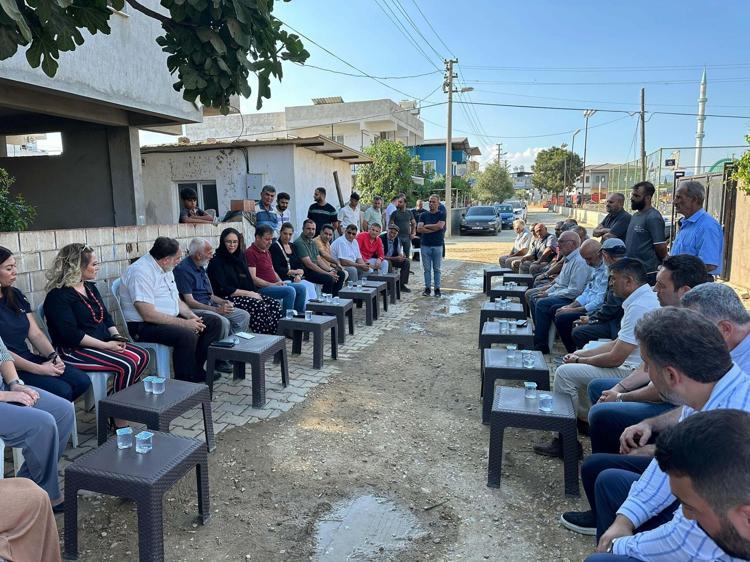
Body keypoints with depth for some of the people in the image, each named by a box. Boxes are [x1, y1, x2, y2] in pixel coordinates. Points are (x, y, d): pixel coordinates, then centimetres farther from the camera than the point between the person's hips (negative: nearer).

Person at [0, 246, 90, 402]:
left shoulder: (16, 295, 11)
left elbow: (36, 334, 9)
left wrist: (53, 356, -8)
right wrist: (39, 369, -18)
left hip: (28, 358, 7)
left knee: (82, 381, -10)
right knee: (62, 390, -23)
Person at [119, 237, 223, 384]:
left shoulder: (165, 269, 11)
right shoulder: (140, 272, -20)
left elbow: (176, 300, 18)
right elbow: (149, 315, -26)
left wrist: (192, 316, -2)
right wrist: (185, 323, -23)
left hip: (171, 319, 10)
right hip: (143, 326, -10)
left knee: (214, 323, 1)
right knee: (187, 336, -34)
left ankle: (196, 371, 5)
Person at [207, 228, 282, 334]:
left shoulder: (240, 257, 17)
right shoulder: (216, 261, -5)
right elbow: (222, 289, -12)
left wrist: (254, 293, -6)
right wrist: (248, 293, -14)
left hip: (247, 295, 7)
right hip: (227, 298, -7)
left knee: (275, 304, -15)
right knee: (260, 306, -29)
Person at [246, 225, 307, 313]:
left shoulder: (267, 252, 20)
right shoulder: (250, 253, -12)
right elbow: (253, 278, -18)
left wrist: (280, 282, 5)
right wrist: (272, 285, -19)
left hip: (274, 284, 10)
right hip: (262, 288, -10)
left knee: (301, 288, 0)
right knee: (290, 290, -28)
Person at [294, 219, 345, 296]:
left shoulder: (312, 242, 16)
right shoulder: (300, 242, -14)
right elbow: (309, 264, -20)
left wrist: (330, 270, -3)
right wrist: (328, 273, -20)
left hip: (316, 268, 9)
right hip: (306, 272, -9)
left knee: (340, 274, 4)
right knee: (329, 278, -29)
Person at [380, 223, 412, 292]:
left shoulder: (397, 239, -1)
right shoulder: (381, 238, -22)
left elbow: (400, 253, 6)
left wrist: (402, 256, -20)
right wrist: (395, 258, -30)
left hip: (393, 259, 7)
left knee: (406, 261, -11)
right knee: (388, 263, -37)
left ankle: (401, 284, -6)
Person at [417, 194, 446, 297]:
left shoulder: (442, 214, 1)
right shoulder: (424, 215, 8)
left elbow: (440, 226, -17)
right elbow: (419, 229, -5)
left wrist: (426, 226, -6)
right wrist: (434, 229, -11)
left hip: (437, 246, -2)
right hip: (425, 245, 2)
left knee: (436, 269, 6)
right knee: (427, 269, 6)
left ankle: (437, 288, 13)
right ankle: (427, 288, 13)